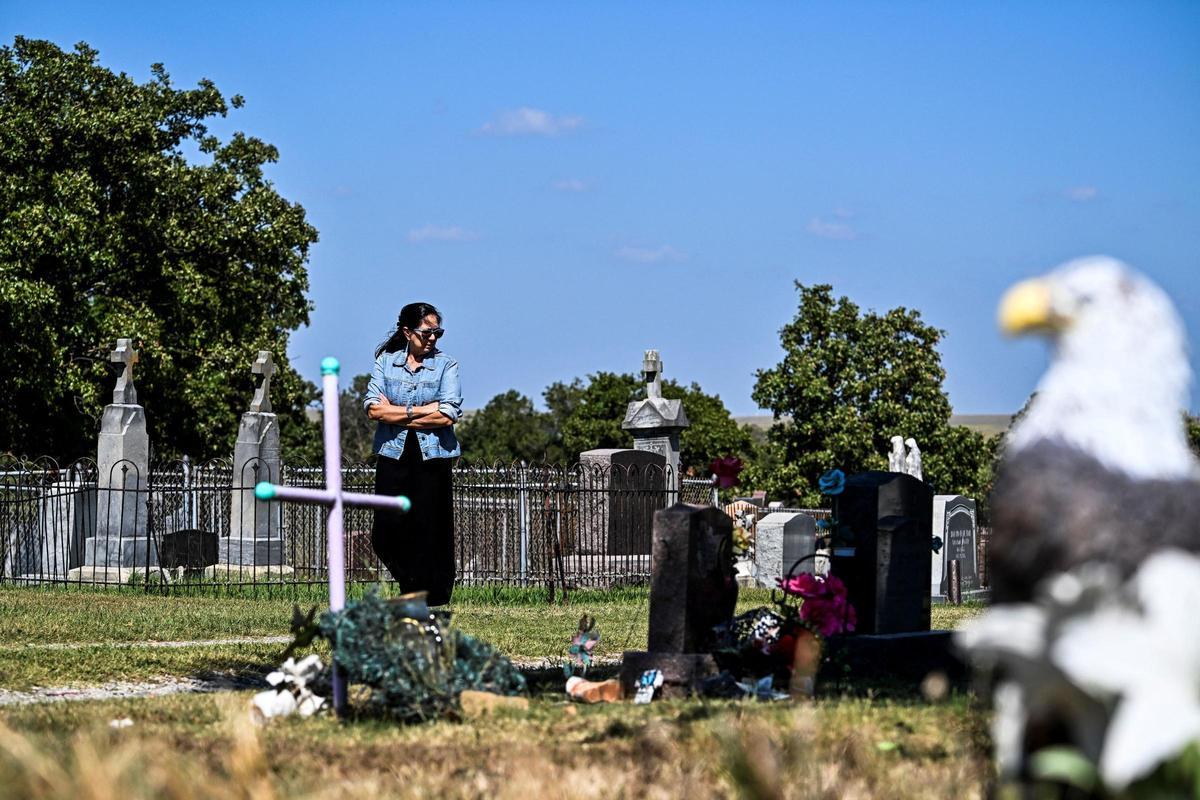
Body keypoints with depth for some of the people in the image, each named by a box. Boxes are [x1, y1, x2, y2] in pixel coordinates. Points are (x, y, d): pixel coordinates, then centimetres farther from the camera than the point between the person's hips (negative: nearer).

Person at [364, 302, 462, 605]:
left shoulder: (446, 365, 2)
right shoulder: (386, 361, 8)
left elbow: (448, 415, -10)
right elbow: (373, 408, -3)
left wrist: (396, 415, -8)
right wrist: (420, 411, -9)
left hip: (432, 457, -2)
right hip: (393, 455, 2)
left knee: (428, 532, -3)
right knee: (386, 534, -3)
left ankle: (428, 600, 4)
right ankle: (411, 583, 19)